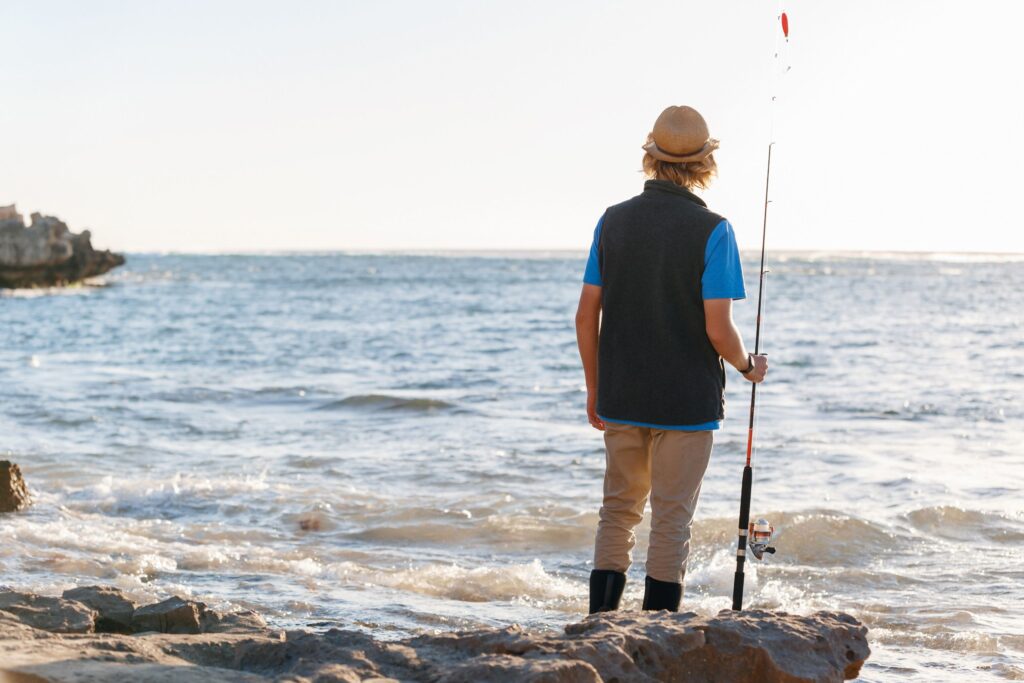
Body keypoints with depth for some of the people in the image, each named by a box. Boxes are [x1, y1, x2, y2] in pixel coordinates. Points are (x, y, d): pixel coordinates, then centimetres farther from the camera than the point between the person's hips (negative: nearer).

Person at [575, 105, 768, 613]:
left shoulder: (613, 220, 1)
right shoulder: (711, 231, -12)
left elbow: (587, 315, 3)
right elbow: (718, 330, -15)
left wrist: (594, 389, 14)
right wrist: (748, 366, 6)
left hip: (621, 399, 4)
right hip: (686, 400, -4)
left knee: (618, 512, 15)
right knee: (671, 520, 3)